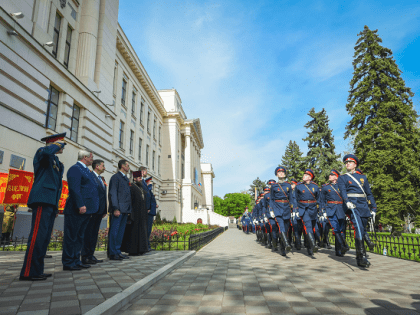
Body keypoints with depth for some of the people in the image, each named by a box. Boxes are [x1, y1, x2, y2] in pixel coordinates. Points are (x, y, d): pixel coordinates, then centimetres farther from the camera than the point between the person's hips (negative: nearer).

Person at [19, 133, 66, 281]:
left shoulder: (57, 162, 25)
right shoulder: (42, 153, 0)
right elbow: (46, 151, -28)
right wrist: (58, 144, -9)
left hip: (51, 202, 9)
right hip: (42, 200, -9)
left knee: (44, 237, 9)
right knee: (38, 235, -12)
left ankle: (37, 270, 16)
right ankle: (28, 272, -7)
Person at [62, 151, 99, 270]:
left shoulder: (86, 171, 21)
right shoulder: (75, 169, -9)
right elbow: (74, 189, -19)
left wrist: (92, 207, 17)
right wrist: (80, 205, -24)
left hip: (85, 209, 10)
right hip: (76, 210, -10)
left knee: (79, 237, 14)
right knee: (71, 236, -1)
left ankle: (76, 261, 22)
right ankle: (68, 263, 8)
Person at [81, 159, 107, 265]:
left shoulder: (101, 179, 19)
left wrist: (104, 210, 15)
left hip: (99, 211, 9)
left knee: (94, 233, 12)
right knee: (88, 233, -3)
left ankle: (91, 255, 20)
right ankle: (85, 257, 4)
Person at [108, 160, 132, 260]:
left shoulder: (126, 178, 20)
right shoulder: (115, 177, -6)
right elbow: (113, 194, -12)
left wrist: (129, 209, 16)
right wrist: (115, 209, -19)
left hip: (125, 209, 9)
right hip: (118, 209, -9)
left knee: (121, 231, 12)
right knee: (114, 231, -3)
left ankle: (118, 252, 19)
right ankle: (112, 253, 4)